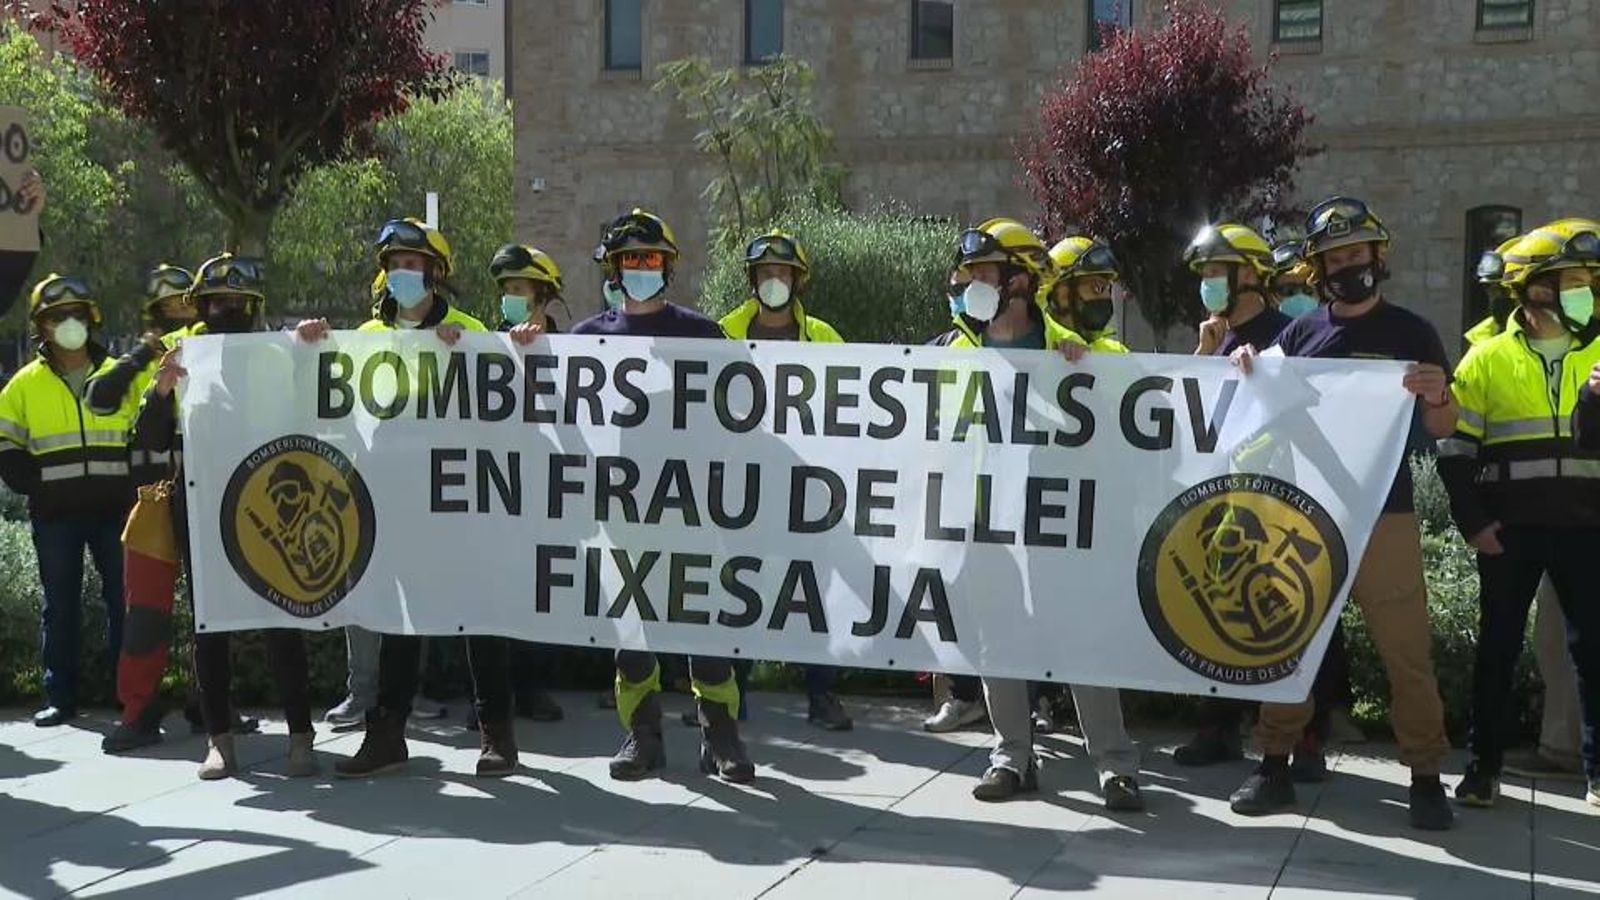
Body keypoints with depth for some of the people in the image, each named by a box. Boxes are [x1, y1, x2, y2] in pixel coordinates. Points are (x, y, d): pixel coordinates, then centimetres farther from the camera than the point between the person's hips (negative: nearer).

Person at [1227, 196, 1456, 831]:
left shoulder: (1411, 334, 4)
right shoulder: (1299, 334, 9)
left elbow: (1442, 430, 4)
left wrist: (1438, 398, -19)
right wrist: (1246, 372, -6)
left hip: (1384, 516, -2)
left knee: (1406, 650, -3)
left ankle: (1425, 777, 6)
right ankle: (1275, 766, 14)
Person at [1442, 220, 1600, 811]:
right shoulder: (1488, 359, 1)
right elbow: (1456, 446, 1)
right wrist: (1472, 521, -5)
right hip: (1511, 525, -1)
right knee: (1498, 644, 6)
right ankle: (1485, 764, 15)